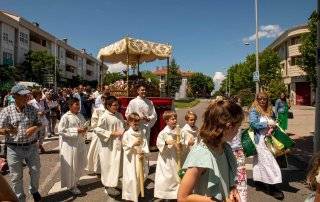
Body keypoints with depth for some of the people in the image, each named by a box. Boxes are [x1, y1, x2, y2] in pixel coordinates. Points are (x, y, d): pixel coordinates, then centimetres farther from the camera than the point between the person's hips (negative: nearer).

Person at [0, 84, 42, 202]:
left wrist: (34, 128, -16)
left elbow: (39, 123, 7)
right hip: (14, 149, -2)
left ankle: (34, 190, 43)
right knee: (16, 177, 10)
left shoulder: (32, 109, 0)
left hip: (32, 147, 3)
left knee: (35, 171, 15)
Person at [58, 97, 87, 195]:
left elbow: (84, 125, 20)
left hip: (80, 143, 7)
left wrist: (84, 129, -4)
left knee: (80, 165, 15)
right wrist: (76, 130, -22)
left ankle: (75, 181, 39)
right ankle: (71, 186, 23)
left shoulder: (80, 116, 9)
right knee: (71, 166, 5)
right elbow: (61, 130, -19)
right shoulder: (65, 117, -13)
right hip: (70, 145, -7)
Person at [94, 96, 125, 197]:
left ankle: (112, 184, 34)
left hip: (119, 144, 7)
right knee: (109, 166, 2)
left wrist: (124, 132, 0)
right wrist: (112, 133, -18)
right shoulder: (104, 117, -15)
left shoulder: (119, 115, 7)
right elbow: (97, 130, -18)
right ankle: (108, 187, 19)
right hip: (109, 146, -7)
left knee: (117, 164, 16)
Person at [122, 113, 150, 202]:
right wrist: (133, 144, -24)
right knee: (131, 178, -1)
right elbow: (125, 146, -12)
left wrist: (143, 153, -15)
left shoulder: (142, 133, 1)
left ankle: (137, 193, 37)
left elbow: (145, 144, -2)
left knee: (140, 176, 15)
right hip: (131, 158, -4)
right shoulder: (127, 134, -9)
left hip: (140, 157, 4)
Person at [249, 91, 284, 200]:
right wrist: (267, 124, -19)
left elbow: (273, 123, 17)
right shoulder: (254, 111, -8)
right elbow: (253, 124, -18)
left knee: (260, 162, 15)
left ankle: (259, 183, 26)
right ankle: (272, 188, -2)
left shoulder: (270, 111, 11)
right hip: (260, 140, -7)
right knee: (267, 162, -8)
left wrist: (272, 128, -5)